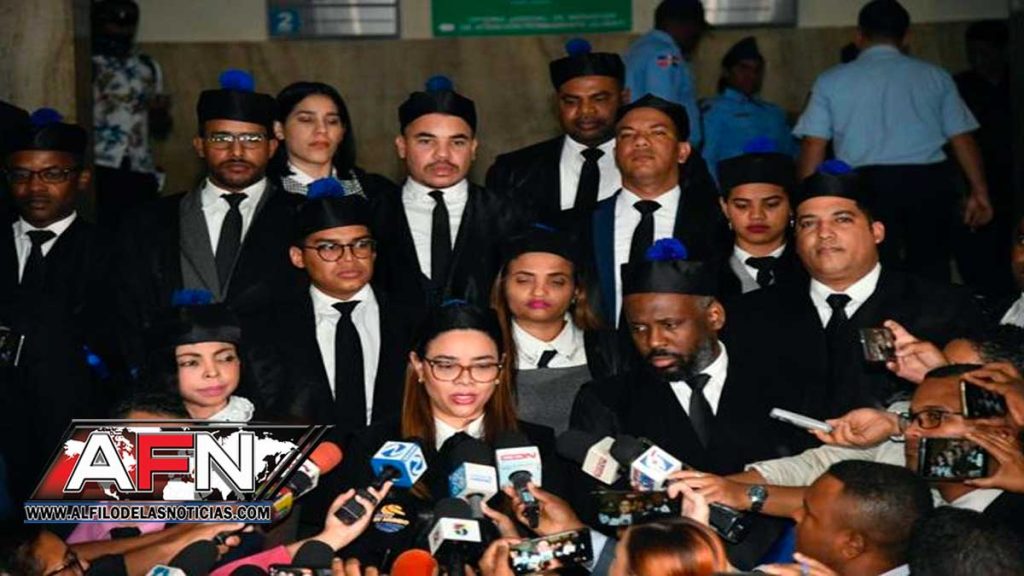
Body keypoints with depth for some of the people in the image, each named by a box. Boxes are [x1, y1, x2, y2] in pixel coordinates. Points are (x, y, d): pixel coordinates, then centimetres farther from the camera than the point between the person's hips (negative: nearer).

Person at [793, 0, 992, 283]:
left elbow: (814, 146, 1)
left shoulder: (831, 81, 6)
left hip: (869, 184, -1)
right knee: (931, 273, 7)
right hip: (929, 182, 1)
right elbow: (962, 138, 8)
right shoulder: (935, 77, 10)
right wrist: (979, 192, 14)